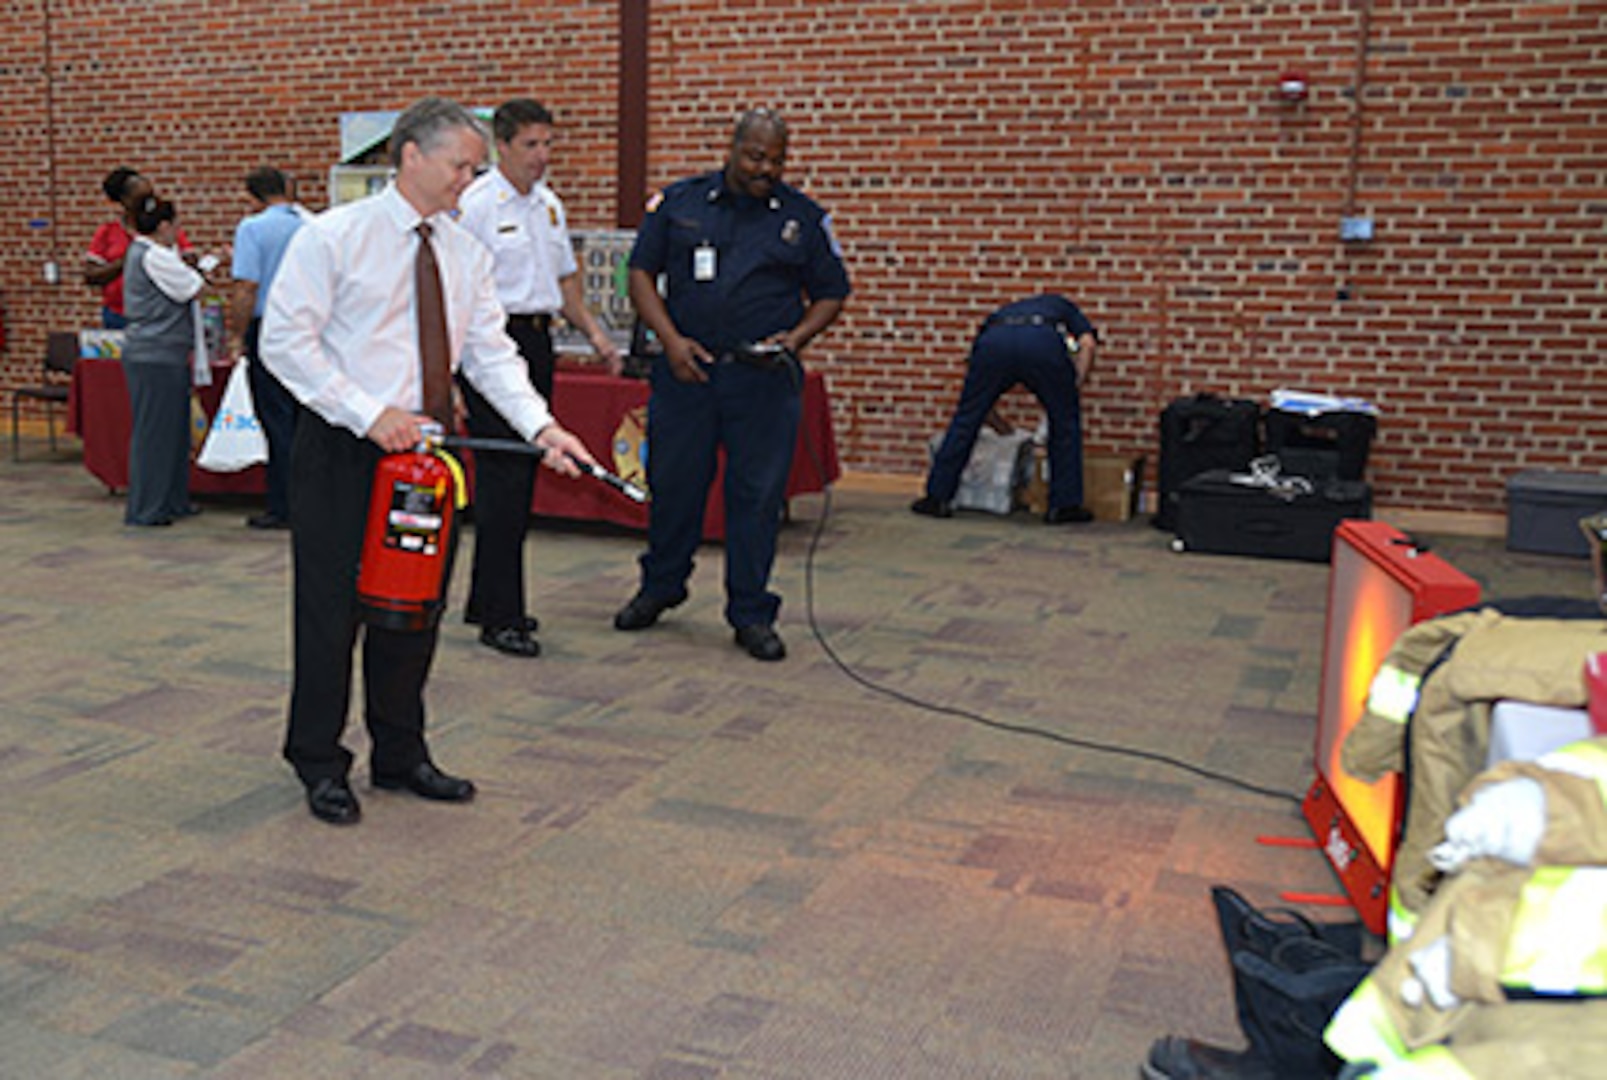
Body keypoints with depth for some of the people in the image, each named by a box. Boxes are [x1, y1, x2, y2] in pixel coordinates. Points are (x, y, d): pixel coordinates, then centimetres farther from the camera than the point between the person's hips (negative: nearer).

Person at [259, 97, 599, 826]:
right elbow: (284, 340, -12)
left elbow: (490, 351, 5)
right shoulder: (331, 237, -8)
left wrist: (541, 427, -10)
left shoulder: (466, 254, 8)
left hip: (423, 447, 5)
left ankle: (400, 756, 27)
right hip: (341, 447, -5)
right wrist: (369, 413, -20)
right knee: (331, 608, 2)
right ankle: (319, 764, 19)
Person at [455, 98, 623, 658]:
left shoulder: (549, 204, 14)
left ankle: (485, 600, 23)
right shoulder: (476, 204, -10)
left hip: (537, 341, 8)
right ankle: (501, 618, -4)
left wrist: (594, 333, 12)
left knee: (520, 472, 11)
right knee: (503, 475, -9)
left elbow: (564, 278, 24)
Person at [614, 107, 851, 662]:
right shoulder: (678, 202, 6)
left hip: (765, 381, 0)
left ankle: (751, 613, 12)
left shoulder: (804, 217, 6)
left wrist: (796, 337, -7)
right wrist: (671, 339, -6)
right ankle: (660, 586, 30)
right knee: (674, 483, 8)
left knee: (758, 493, 0)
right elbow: (641, 273, 7)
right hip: (687, 368, 1)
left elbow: (830, 293, 11)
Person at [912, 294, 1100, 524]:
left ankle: (937, 498, 22)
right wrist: (1073, 392, 18)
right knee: (1065, 422, 19)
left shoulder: (999, 315, 44)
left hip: (995, 344, 2)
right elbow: (1087, 343, 17)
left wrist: (1002, 427, 54)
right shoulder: (1061, 306, 41)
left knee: (965, 420, 18)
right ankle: (1064, 505, 21)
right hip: (1044, 345, -1)